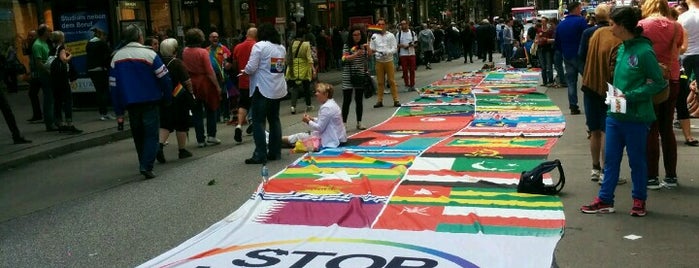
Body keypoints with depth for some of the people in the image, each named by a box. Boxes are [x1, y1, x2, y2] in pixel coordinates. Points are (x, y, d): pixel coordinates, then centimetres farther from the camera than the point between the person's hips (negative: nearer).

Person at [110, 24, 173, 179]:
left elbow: (113, 86, 6)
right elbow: (164, 78, -10)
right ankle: (146, 166, -14)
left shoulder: (116, 57, 6)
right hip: (150, 102, -4)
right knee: (151, 134, -1)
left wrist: (118, 111, 9)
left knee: (138, 136, 16)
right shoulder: (149, 54, -9)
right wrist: (167, 97, 5)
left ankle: (144, 164, 23)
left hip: (131, 104, 4)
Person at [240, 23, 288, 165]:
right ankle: (275, 152, 18)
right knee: (274, 120, 15)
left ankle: (260, 155, -3)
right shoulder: (281, 48, 12)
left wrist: (244, 71, 6)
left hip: (263, 89, -7)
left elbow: (251, 68, -16)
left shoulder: (259, 46, -11)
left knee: (258, 121, -2)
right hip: (278, 89, 7)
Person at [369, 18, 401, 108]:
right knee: (380, 82, 6)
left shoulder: (390, 35, 1)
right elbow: (371, 49, 5)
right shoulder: (374, 36, 5)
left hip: (389, 61, -2)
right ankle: (379, 100, 11)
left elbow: (394, 49, -4)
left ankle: (395, 100, 3)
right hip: (379, 61, 2)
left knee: (392, 81, 0)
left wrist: (386, 52, -19)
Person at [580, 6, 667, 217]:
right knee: (610, 159, 11)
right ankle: (605, 200, 19)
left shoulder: (644, 51, -16)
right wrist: (617, 94, 2)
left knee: (637, 160, 9)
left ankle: (639, 200, 25)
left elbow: (658, 83, -14)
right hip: (615, 114, 7)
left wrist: (629, 96, -18)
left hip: (636, 117, -7)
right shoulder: (622, 49, 7)